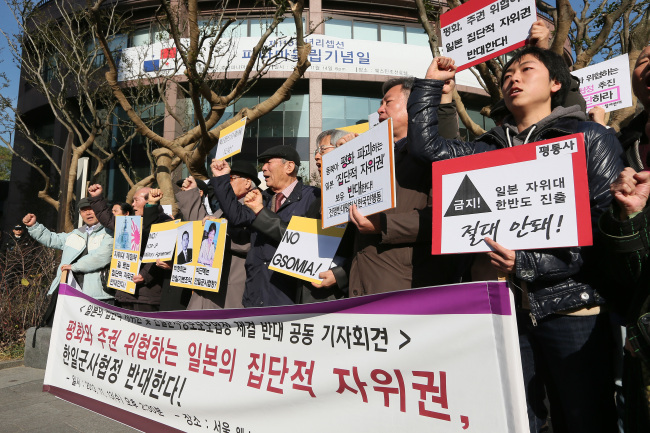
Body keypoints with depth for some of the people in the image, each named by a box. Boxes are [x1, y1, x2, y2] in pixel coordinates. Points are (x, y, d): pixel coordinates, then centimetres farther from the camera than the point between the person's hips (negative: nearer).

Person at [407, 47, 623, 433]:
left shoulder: (590, 138, 2)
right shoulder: (493, 149, 15)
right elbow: (426, 146, 8)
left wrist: (528, 264, -15)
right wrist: (430, 84, 12)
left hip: (572, 310, -3)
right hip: (508, 308, 4)